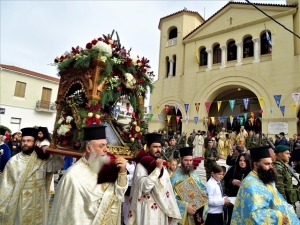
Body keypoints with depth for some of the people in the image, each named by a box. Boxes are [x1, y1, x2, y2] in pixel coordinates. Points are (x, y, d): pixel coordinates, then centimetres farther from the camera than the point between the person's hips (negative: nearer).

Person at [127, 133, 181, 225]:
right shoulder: (141, 165, -11)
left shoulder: (163, 167, 9)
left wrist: (171, 212, 9)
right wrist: (157, 169, -24)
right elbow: (144, 187, -25)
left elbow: (168, 190, 10)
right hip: (148, 210, -6)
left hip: (162, 210, 6)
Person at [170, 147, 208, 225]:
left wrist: (204, 193, -6)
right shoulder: (176, 176, -16)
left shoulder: (195, 174, 6)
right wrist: (186, 206, -24)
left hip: (198, 212, 6)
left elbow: (203, 188, 14)